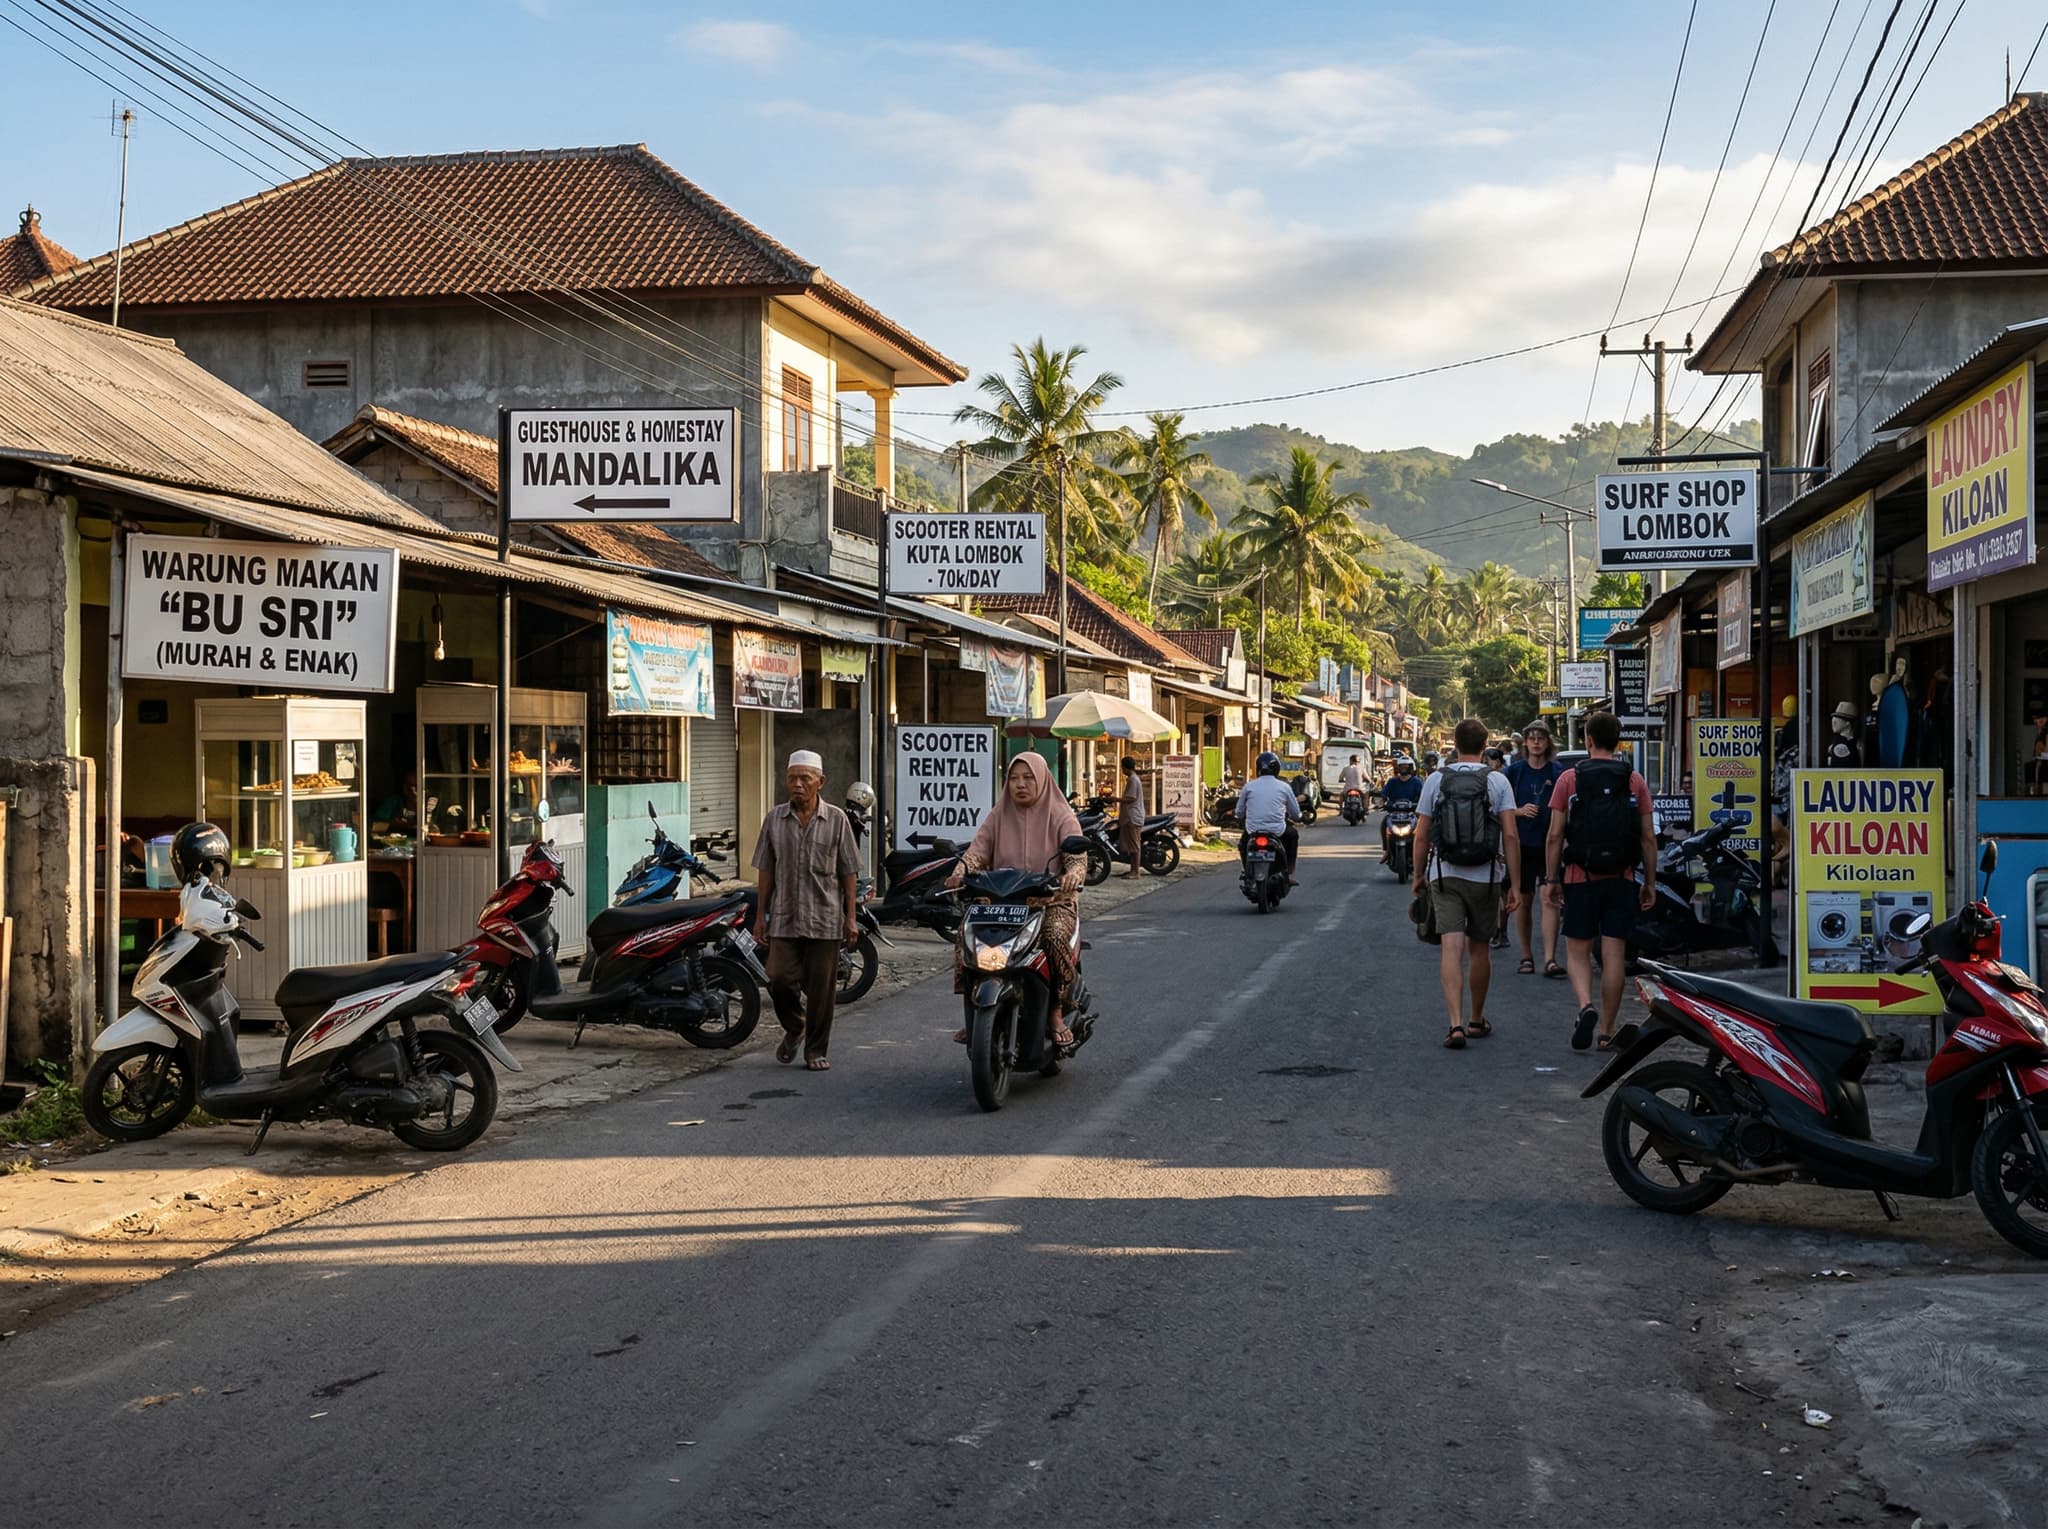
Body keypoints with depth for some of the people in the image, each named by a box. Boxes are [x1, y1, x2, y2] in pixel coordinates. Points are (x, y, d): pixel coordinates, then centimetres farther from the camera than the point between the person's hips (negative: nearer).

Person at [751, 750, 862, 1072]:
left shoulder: (836, 820, 1)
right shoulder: (775, 819, 5)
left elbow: (849, 873, 2)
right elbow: (766, 870, 9)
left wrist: (851, 918, -2)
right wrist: (760, 915, 5)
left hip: (825, 919, -1)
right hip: (784, 918, 1)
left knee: (821, 988, 2)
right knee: (780, 979, -6)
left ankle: (816, 1050, 17)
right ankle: (794, 1028, 23)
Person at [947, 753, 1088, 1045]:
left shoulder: (1062, 818, 2)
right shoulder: (998, 817, 11)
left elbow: (1078, 857, -11)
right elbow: (977, 851, -2)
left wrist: (1073, 875, -37)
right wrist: (960, 872, -26)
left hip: (1051, 901, -3)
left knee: (1055, 936, -35)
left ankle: (1056, 1012, -18)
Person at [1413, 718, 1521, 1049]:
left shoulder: (1435, 780, 0)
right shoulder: (1497, 781, -2)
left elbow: (1421, 834, 1)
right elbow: (1510, 836, -8)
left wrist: (1418, 875, 14)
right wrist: (1515, 885, -4)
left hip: (1445, 875, 0)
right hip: (1485, 878, 0)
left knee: (1452, 949, -6)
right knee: (1480, 949, 15)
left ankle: (1456, 1023, -20)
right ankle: (1477, 1021, 29)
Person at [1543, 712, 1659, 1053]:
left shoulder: (1569, 779, -2)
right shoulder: (1635, 781, 3)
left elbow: (1555, 836, -5)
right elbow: (1648, 837, 2)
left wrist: (1551, 879, 2)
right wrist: (1650, 882, 9)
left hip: (1580, 879, -1)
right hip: (1621, 880, 2)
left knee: (1578, 950, 8)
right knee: (1614, 954, 5)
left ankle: (1586, 1005, -17)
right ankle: (1607, 1033, 9)